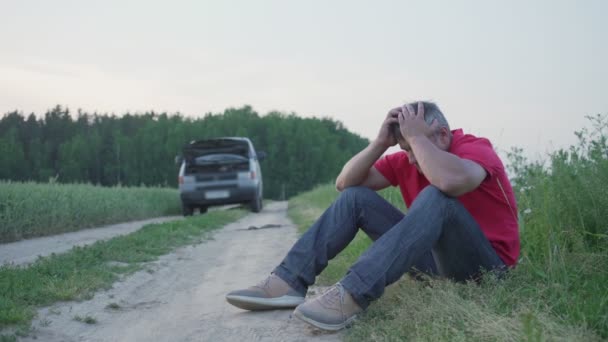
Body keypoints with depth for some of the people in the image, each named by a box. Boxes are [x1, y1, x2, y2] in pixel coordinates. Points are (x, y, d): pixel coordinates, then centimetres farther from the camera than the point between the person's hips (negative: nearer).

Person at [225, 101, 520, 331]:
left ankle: (352, 295, -47)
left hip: (484, 262, -6)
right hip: (433, 254, 6)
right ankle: (290, 281, -20)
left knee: (436, 197, -36)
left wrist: (415, 136, -26)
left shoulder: (476, 148, -14)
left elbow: (450, 182, -40)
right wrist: (381, 142, -14)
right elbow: (345, 182, -2)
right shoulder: (406, 161, 3)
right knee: (355, 196, -5)